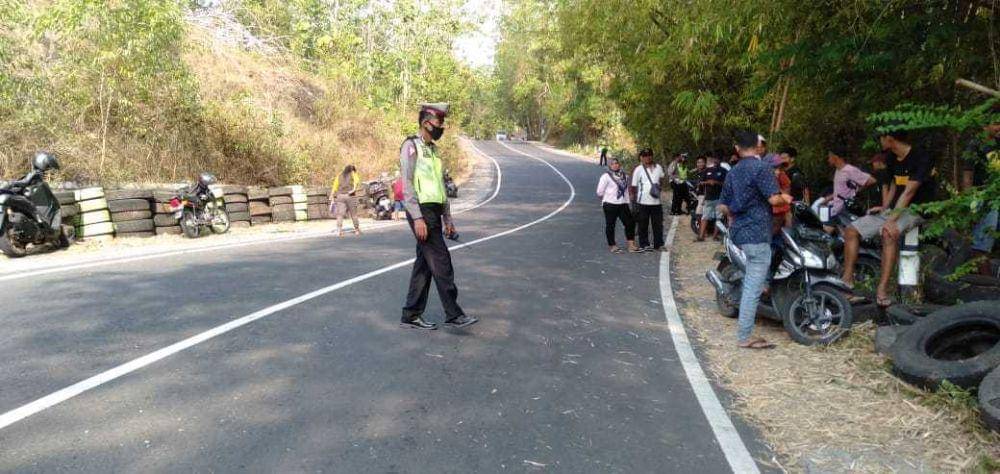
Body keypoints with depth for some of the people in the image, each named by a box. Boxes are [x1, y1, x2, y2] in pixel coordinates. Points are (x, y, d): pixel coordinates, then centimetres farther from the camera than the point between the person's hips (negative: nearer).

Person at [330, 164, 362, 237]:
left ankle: (339, 230, -14)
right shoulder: (353, 173, 10)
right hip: (350, 196, -2)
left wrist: (332, 195, 3)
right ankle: (357, 230, 15)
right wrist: (354, 189, -22)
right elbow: (357, 180, -13)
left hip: (340, 196, 2)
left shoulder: (339, 175, 17)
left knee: (340, 214, -2)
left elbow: (335, 186, 6)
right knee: (354, 214, 9)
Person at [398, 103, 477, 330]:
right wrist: (417, 218, -22)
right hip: (421, 212, -9)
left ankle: (411, 315, 15)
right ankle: (454, 315, -3)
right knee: (441, 262, -9)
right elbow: (407, 185, -15)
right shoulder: (411, 146, -6)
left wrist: (447, 219, 18)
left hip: (434, 213, 9)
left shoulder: (433, 150, 20)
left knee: (424, 264, 8)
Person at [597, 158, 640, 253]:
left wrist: (627, 202, 15)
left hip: (623, 204, 5)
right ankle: (612, 245, 16)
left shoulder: (624, 176, 11)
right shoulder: (606, 176, -7)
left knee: (630, 223, 1)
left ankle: (631, 245, 9)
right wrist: (608, 196, 5)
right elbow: (599, 192, -7)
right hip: (610, 205, -5)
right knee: (610, 225, 3)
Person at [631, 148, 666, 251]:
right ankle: (644, 244, 13)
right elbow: (634, 186, -1)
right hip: (643, 202, -4)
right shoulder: (638, 169, -4)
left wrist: (658, 186, 13)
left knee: (658, 224, 9)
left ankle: (658, 244, 20)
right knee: (643, 225, 2)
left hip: (656, 201, 4)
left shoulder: (658, 168, 10)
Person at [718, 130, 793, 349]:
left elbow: (722, 207, 16)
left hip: (739, 232, 8)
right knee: (753, 286, -4)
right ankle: (744, 337, 0)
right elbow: (773, 198, -20)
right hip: (756, 234, -8)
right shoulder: (761, 168, -10)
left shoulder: (732, 173, 13)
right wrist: (785, 197, 1)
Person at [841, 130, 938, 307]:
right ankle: (847, 281, -6)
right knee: (850, 231, -7)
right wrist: (884, 207, 9)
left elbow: (909, 192, -23)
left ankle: (882, 289, -38)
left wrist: (891, 221, -29)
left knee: (889, 234, -38)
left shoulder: (921, 157, -15)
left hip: (916, 210, -8)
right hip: (894, 208, 8)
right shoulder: (892, 160, 11)